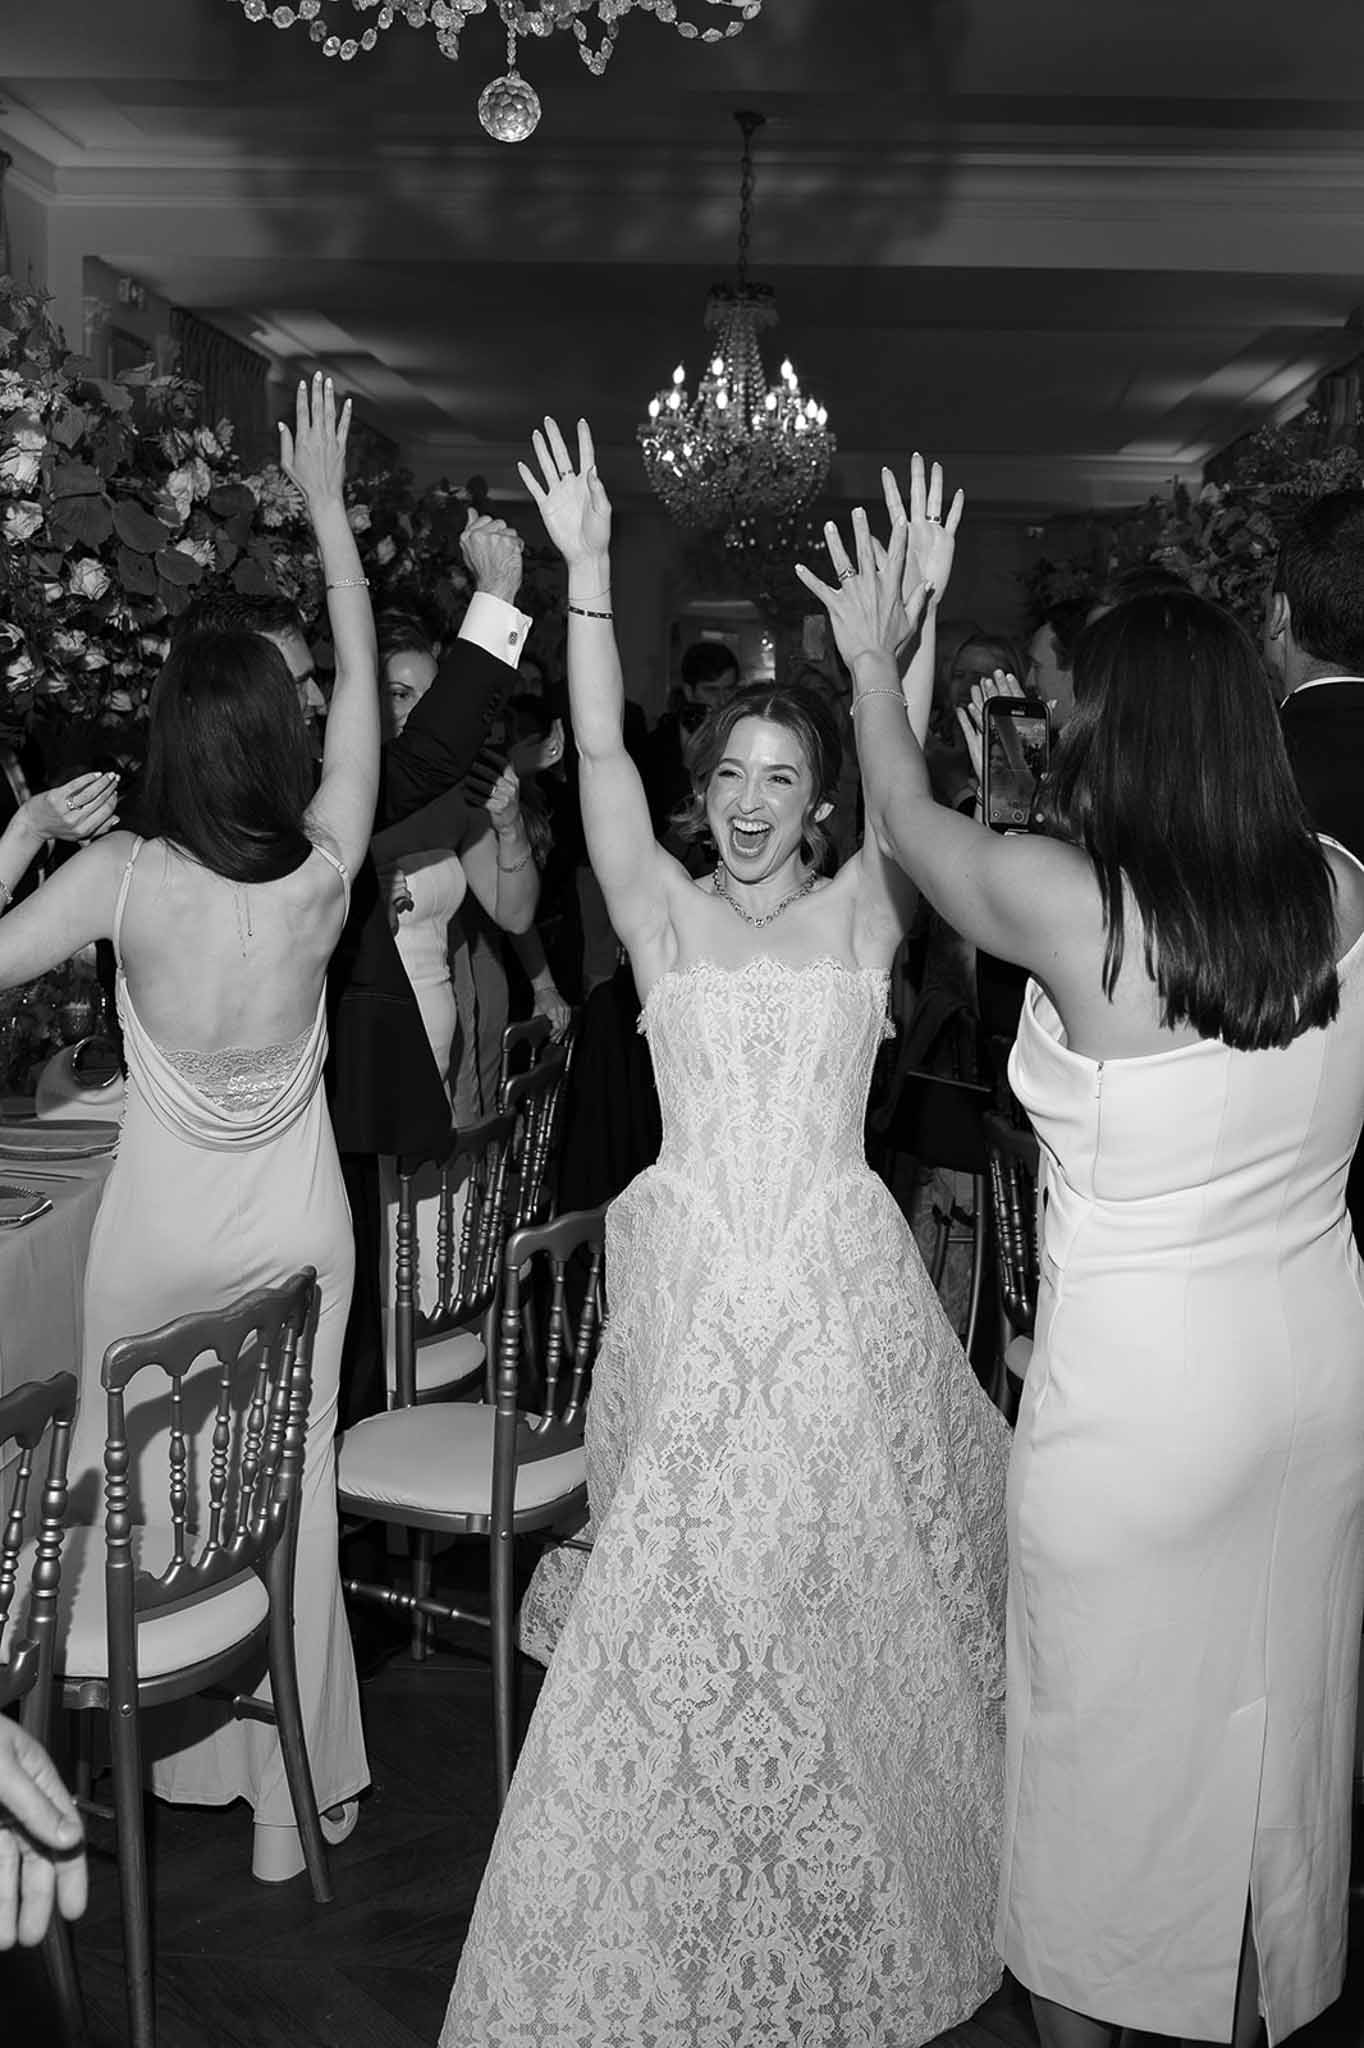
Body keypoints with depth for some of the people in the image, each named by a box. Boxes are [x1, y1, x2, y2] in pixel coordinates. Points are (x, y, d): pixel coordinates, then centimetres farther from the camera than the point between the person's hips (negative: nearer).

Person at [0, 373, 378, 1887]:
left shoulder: (123, 875, -20)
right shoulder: (324, 869, -16)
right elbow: (361, 679, -4)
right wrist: (327, 508, 3)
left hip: (158, 1231, -1)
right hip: (295, 1229, 2)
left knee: (149, 1487, 19)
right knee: (286, 1495, 14)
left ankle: (173, 1749, 37)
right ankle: (291, 1791, 28)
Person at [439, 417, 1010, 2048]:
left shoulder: (862, 910, 6)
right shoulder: (662, 910, 4)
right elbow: (599, 755, -6)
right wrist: (582, 569, -15)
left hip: (838, 1281, 0)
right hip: (690, 1279, 0)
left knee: (845, 1581, 11)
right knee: (671, 1599, 6)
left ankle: (860, 1900, 33)